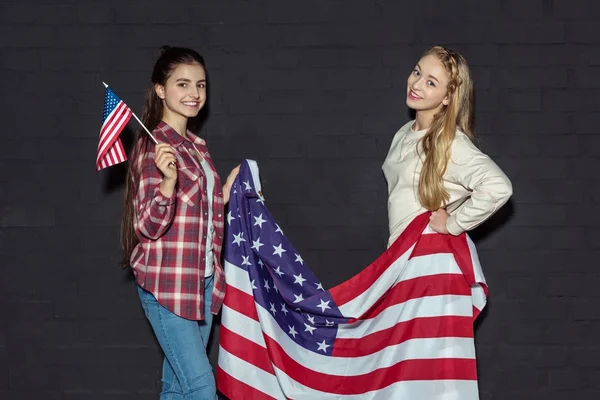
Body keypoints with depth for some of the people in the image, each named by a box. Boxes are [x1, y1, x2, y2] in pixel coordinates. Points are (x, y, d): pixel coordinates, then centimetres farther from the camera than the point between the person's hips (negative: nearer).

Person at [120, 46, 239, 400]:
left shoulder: (196, 145, 12)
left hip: (203, 280, 8)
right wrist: (168, 181, -33)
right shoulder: (153, 146, -13)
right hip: (167, 283, -8)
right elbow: (148, 226, -19)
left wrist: (227, 192, 8)